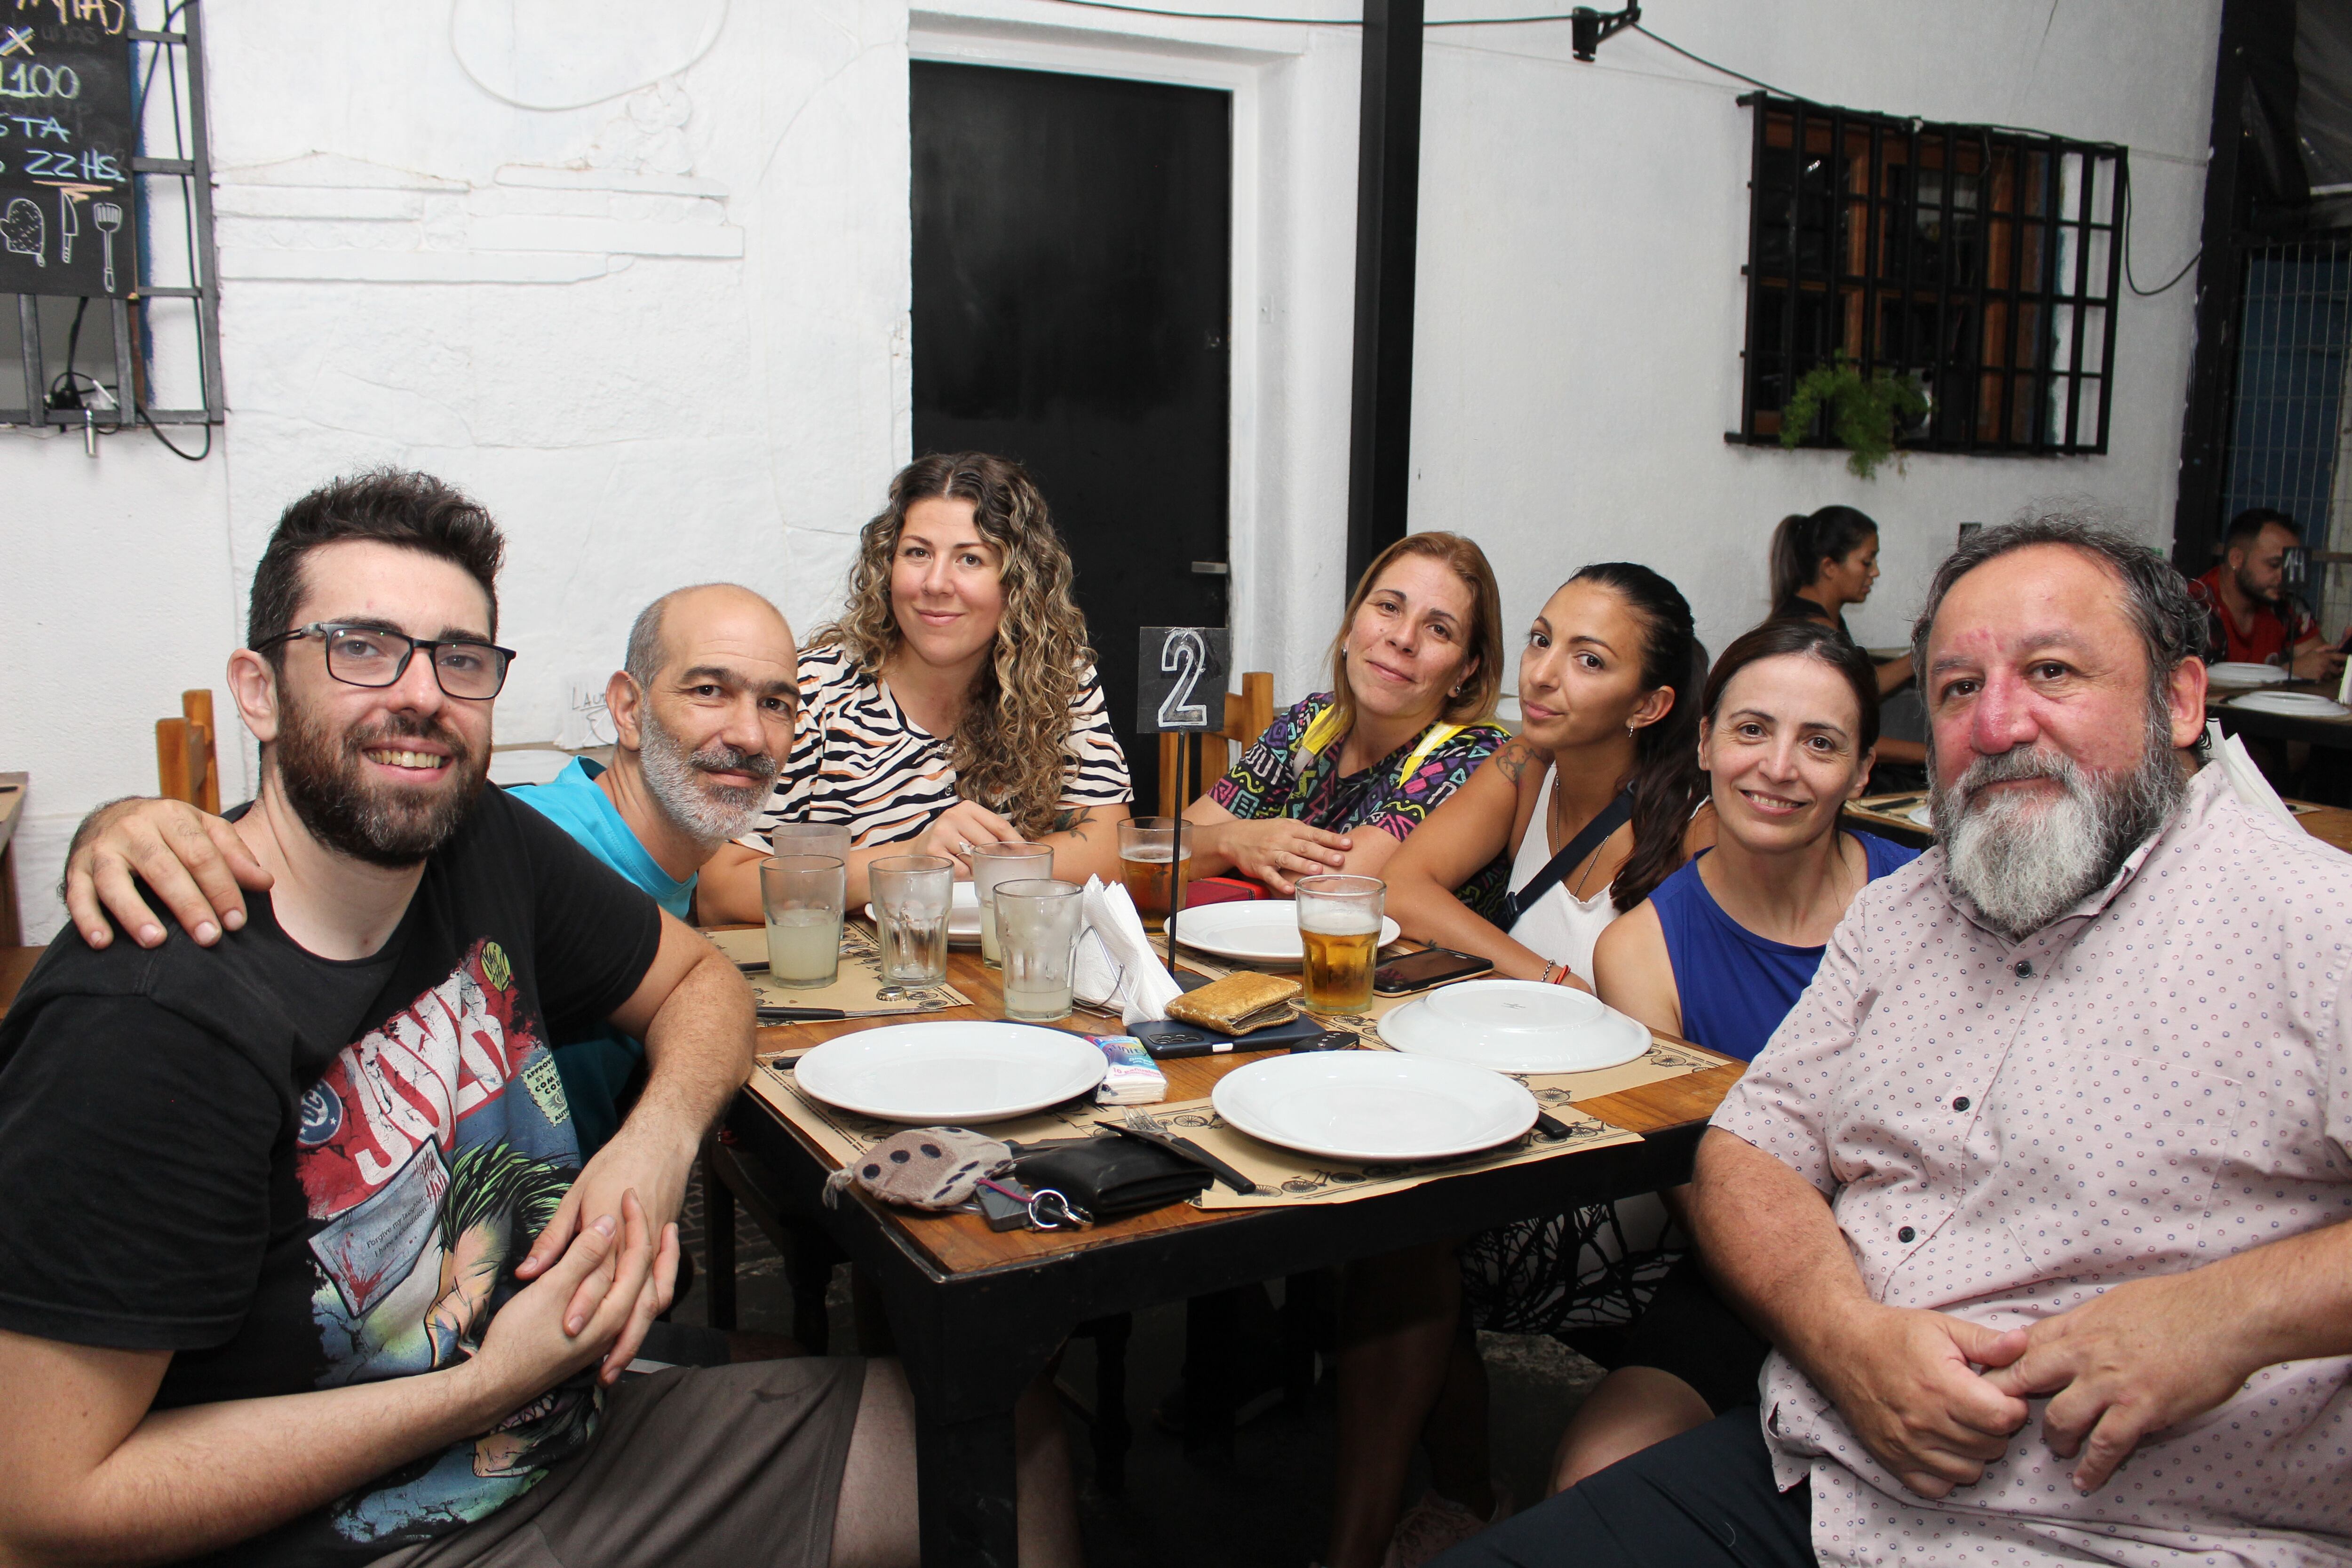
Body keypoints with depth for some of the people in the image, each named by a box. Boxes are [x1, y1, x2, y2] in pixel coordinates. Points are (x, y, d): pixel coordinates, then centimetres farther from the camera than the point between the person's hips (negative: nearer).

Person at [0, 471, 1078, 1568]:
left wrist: (659, 1141, -10)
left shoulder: (487, 849, -5)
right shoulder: (149, 1022, -24)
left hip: (576, 1432, 7)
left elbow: (698, 981, 12)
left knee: (1016, 1453, 5)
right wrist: (489, 1385, -20)